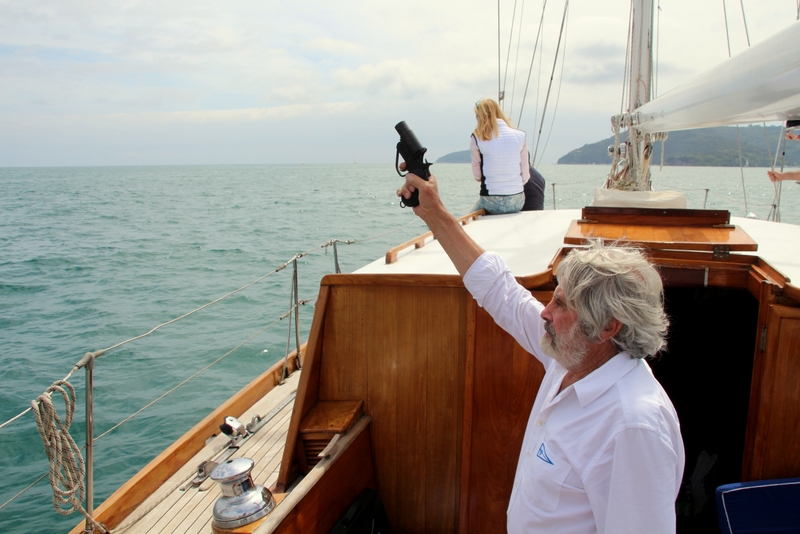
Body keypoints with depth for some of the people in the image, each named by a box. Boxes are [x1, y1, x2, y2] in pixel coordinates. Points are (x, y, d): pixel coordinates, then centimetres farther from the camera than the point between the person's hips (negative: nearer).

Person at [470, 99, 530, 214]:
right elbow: (525, 176, 3)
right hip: (518, 201, 3)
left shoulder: (477, 138, -5)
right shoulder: (520, 136, 1)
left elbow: (477, 176, -2)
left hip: (492, 202, -3)